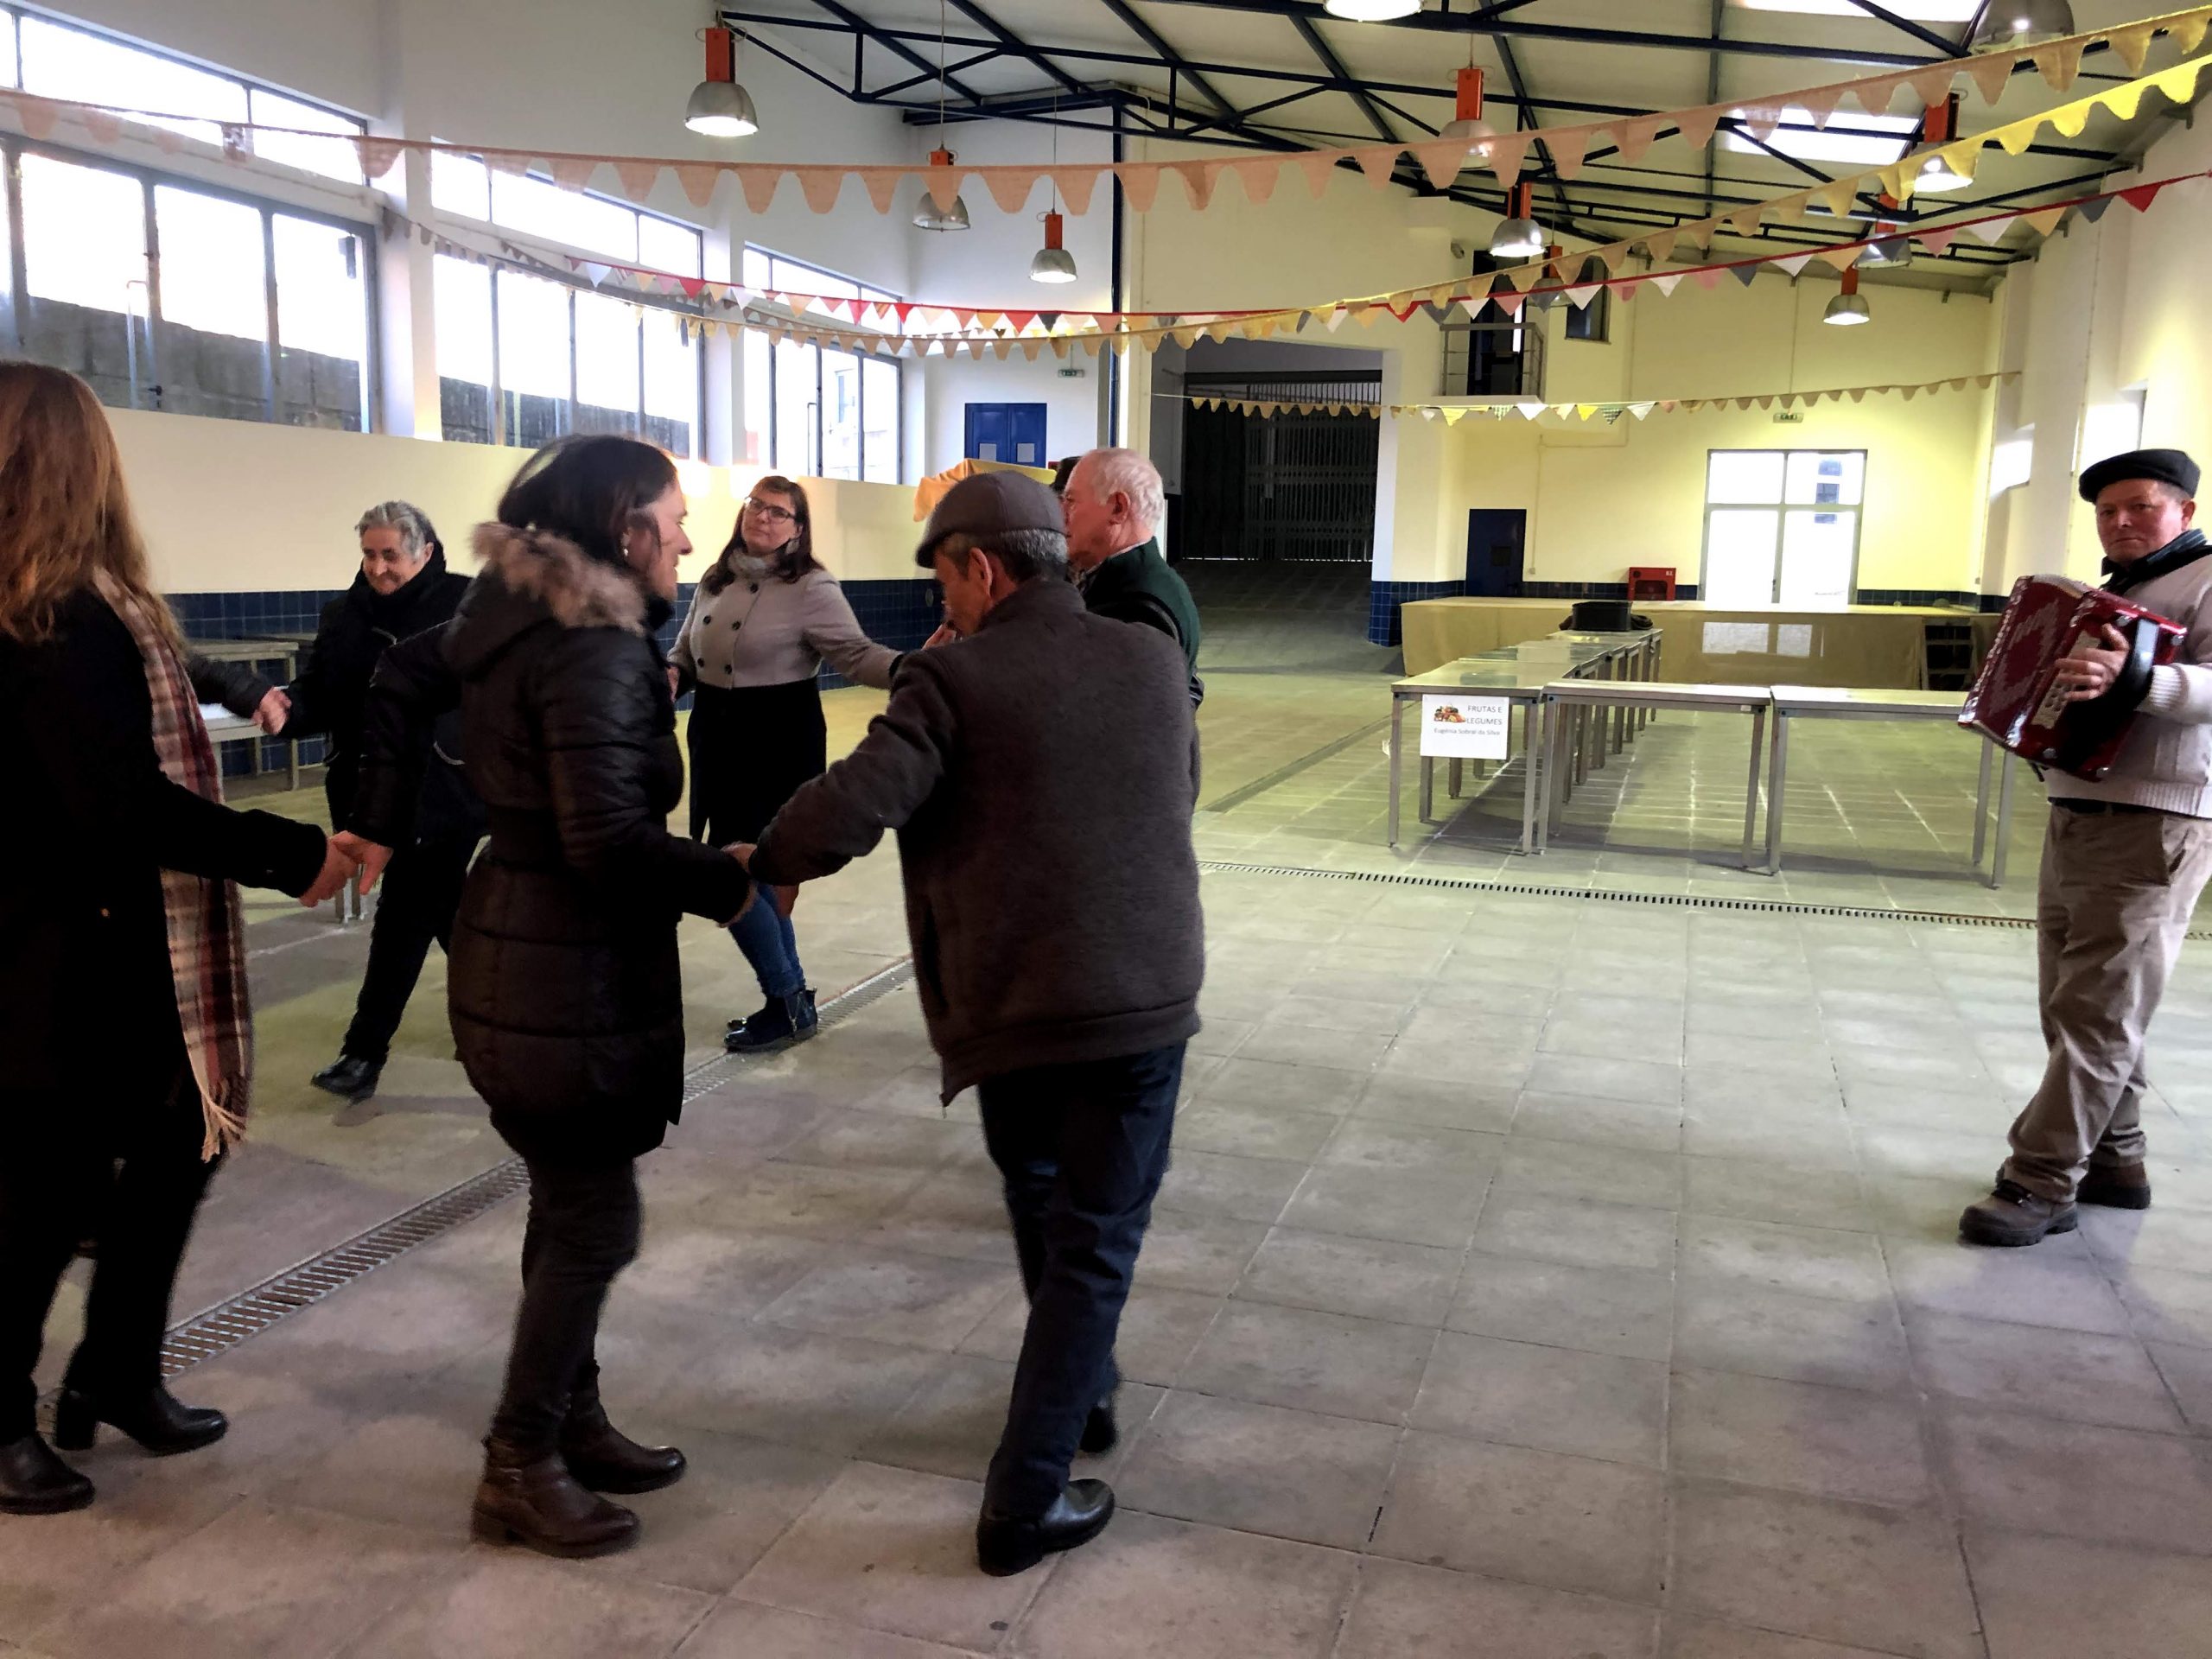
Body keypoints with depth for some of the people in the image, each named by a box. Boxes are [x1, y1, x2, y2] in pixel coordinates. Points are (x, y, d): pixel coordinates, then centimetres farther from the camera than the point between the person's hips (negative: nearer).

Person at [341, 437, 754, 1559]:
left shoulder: (509, 615, 8)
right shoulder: (595, 649, -22)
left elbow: (404, 678, 21)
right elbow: (607, 842, -28)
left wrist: (379, 823, 24)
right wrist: (729, 883, -15)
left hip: (521, 949, 10)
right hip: (573, 971, -10)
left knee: (570, 1206, 20)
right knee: (593, 1223, 4)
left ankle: (573, 1423, 35)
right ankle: (520, 1469, 19)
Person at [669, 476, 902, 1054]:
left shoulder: (811, 588, -10)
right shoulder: (715, 581, 9)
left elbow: (855, 654, -17)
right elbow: (685, 656, 16)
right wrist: (670, 678, -6)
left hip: (778, 744, -7)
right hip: (716, 739, 7)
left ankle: (788, 1003, 10)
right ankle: (788, 1003, 27)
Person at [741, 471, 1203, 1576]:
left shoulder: (954, 679, -9)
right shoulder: (1154, 660, 3)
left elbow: (848, 810, -18)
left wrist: (761, 862, 1)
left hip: (1010, 1006, -1)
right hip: (1145, 999, 1)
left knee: (1039, 1197, 27)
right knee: (1097, 1242, 8)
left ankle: (1081, 1392, 41)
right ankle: (1023, 1504, 10)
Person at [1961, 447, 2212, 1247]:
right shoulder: (2110, 594, 20)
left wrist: (2133, 682, -41)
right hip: (2075, 815, 9)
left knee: (2098, 1011, -8)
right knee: (2076, 1001, 12)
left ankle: (2042, 1185, -7)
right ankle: (2115, 1162, 23)